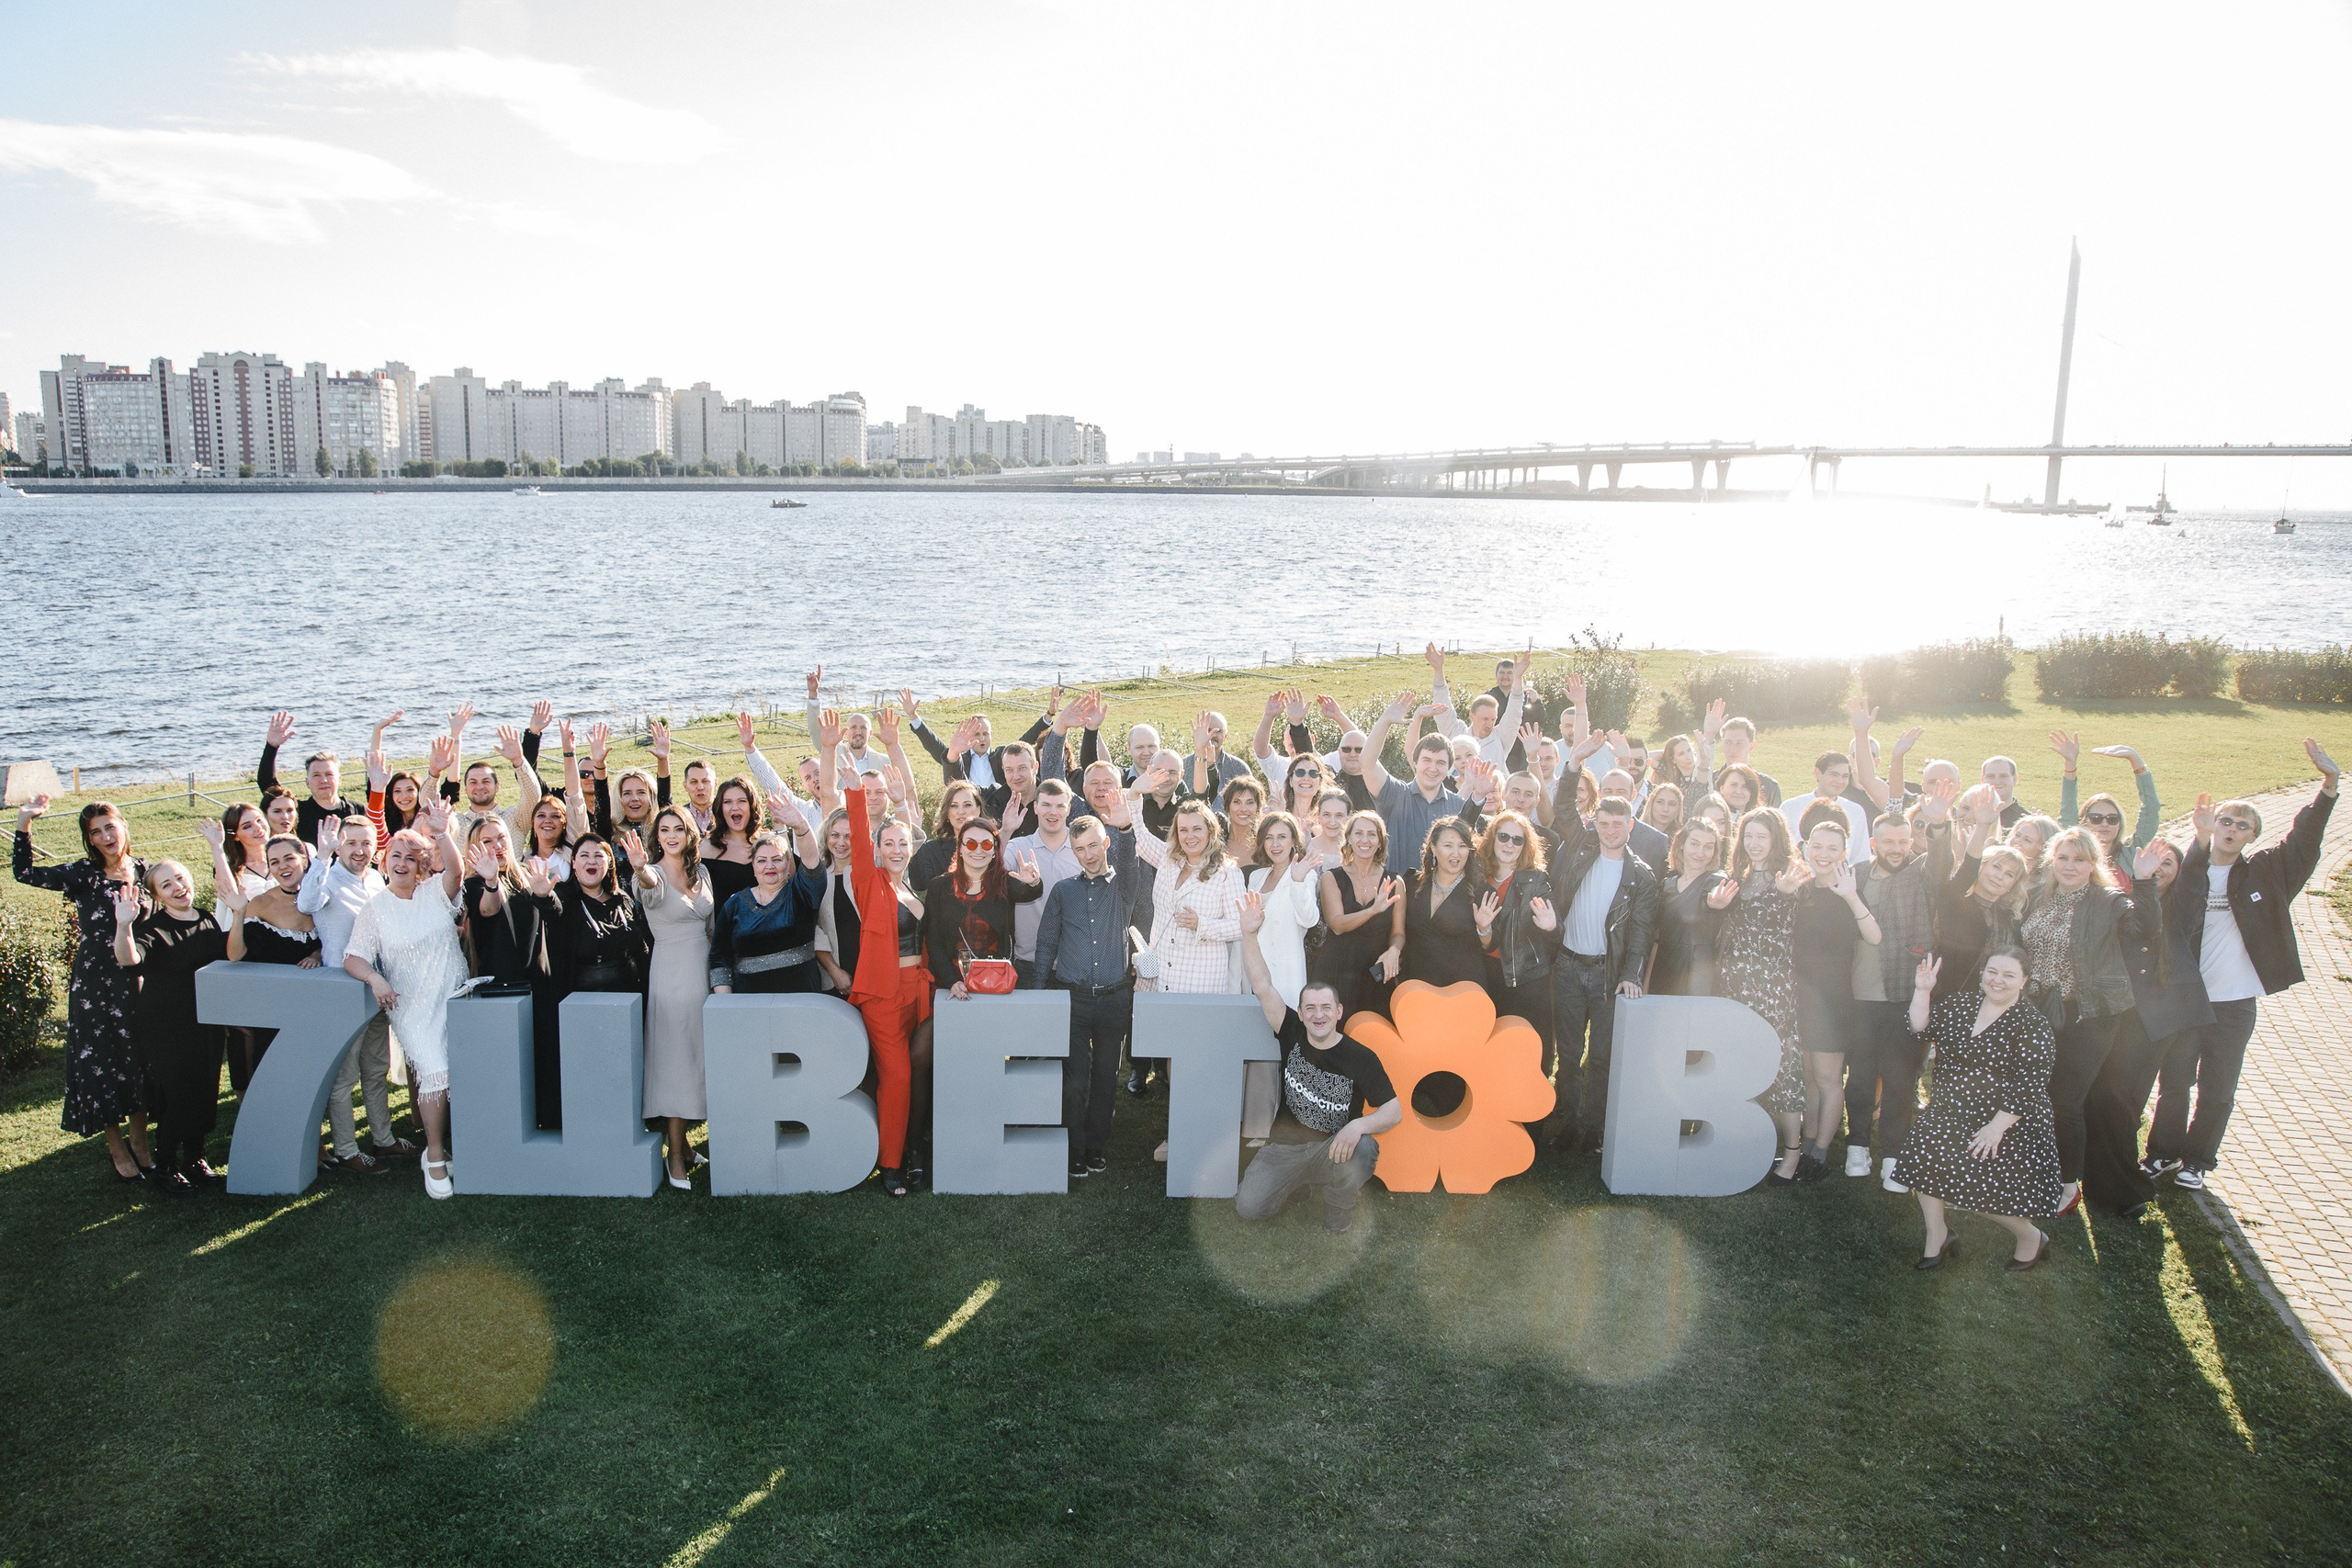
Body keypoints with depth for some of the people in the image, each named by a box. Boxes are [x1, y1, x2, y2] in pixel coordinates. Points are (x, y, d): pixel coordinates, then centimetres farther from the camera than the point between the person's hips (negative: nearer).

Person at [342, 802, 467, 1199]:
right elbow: (354, 957, -1)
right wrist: (375, 978, -22)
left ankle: (449, 1145, 16)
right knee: (434, 1071, -18)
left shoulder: (436, 893, 5)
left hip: (455, 998, 2)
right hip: (411, 1006, -2)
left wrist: (442, 835, -33)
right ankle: (435, 1157, -6)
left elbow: (456, 870, -17)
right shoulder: (375, 909, 5)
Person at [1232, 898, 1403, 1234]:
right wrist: (1249, 934, -21)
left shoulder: (1361, 1059, -12)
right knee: (1248, 1207, -17)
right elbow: (1262, 988, -11)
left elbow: (1394, 1111, -13)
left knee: (1363, 1148, -36)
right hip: (1284, 1147, 3)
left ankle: (1339, 1217, -5)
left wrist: (1359, 1125, -34)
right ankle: (1300, 1183, 17)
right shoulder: (1293, 1035, -4)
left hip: (1334, 1150, -3)